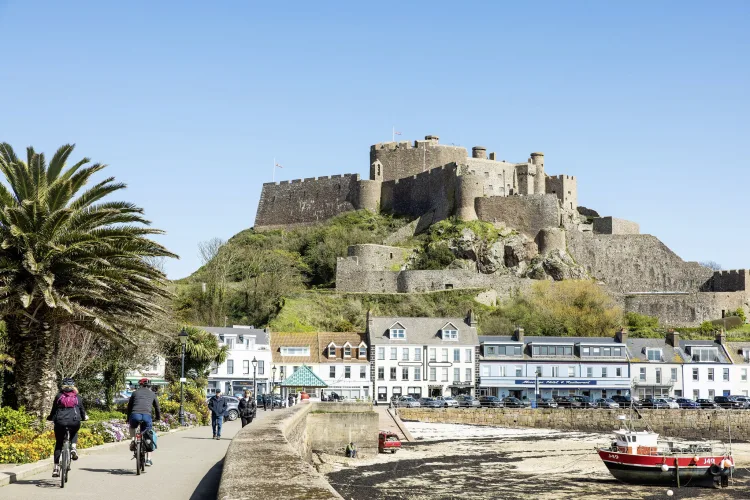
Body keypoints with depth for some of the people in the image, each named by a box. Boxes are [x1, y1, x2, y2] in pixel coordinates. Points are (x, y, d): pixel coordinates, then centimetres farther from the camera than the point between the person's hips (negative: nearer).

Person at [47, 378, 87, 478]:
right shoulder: (77, 397, 12)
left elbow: (54, 410, 11)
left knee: (58, 444, 14)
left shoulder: (59, 396, 9)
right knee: (74, 432, 35)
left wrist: (50, 418, 31)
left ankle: (56, 467, 6)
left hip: (60, 422, 0)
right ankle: (73, 447, 8)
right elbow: (82, 410, 19)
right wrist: (84, 417, 40)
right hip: (74, 423, 0)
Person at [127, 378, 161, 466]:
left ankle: (133, 440, 11)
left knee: (132, 427, 35)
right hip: (147, 416, 0)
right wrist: (158, 418, 48)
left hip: (135, 415, 0)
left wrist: (128, 418, 37)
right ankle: (148, 459, 10)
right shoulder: (152, 394, 24)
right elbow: (157, 407, 32)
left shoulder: (135, 393, 24)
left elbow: (129, 406, 27)